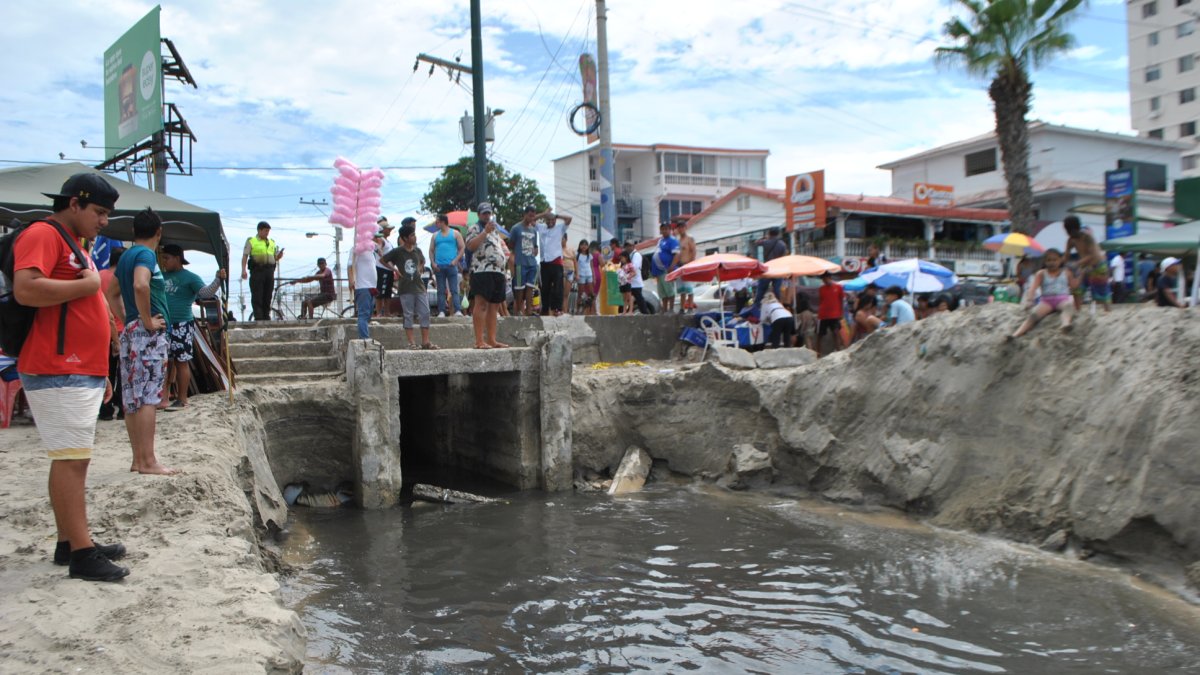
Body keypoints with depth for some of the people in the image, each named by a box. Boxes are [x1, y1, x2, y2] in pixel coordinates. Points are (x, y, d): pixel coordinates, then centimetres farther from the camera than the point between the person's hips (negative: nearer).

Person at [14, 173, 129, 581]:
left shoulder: (72, 244, 23)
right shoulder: (43, 234, -8)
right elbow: (26, 290, -26)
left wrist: (100, 372, 24)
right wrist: (88, 284, -15)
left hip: (80, 373, 10)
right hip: (58, 374, -10)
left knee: (74, 459, 12)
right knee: (70, 459, -10)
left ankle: (70, 542, 19)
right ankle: (81, 554, -8)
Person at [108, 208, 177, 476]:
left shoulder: (126, 256, 17)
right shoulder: (146, 254, -10)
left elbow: (112, 293, 28)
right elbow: (140, 285, -29)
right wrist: (147, 321, -20)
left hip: (130, 332, 9)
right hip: (150, 334, -9)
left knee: (133, 398, 9)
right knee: (148, 396, -9)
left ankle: (138, 458, 14)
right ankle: (148, 461, -9)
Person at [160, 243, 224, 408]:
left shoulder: (190, 277, -7)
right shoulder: (162, 276, 13)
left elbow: (206, 293, -20)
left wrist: (218, 280, -33)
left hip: (182, 326, -7)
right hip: (163, 325, 7)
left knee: (181, 362, -2)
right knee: (165, 361, 11)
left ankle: (182, 399, 3)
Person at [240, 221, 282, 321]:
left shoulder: (272, 242, 20)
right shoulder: (251, 241, 7)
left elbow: (275, 258, 21)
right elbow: (245, 256, 1)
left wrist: (280, 255, -3)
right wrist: (243, 270, -11)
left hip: (269, 271, 4)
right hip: (257, 270, -4)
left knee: (267, 296, 5)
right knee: (257, 296, -7)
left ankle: (266, 317, 10)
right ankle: (258, 318, -9)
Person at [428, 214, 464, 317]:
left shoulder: (455, 234, 7)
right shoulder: (435, 235, 16)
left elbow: (462, 247, 4)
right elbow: (431, 250, 15)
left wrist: (456, 260, -8)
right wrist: (433, 263, 0)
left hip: (451, 266, -3)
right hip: (439, 267, 3)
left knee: (454, 290, -8)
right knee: (441, 291, 2)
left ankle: (458, 311, -14)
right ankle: (441, 312, 2)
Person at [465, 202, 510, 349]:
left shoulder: (495, 230, 27)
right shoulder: (474, 228, 3)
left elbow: (503, 247, 34)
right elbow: (470, 246, -14)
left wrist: (505, 256, 15)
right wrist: (485, 231, -15)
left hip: (498, 271, 8)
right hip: (482, 271, -8)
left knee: (494, 307, 8)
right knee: (481, 304, -12)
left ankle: (492, 340, 11)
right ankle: (479, 341, -15)